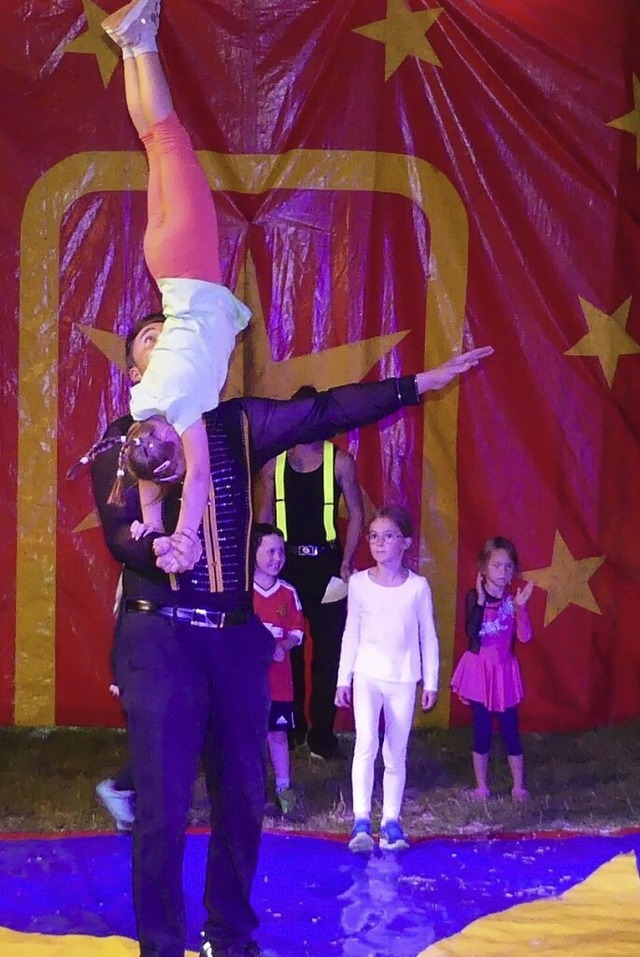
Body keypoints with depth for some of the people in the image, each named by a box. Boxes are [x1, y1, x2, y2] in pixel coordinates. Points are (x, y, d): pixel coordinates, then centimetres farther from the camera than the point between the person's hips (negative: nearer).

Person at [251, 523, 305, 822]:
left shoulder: (288, 592, 4)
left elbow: (297, 630, 7)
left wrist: (282, 646, -12)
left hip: (278, 677, 3)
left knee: (278, 732, 8)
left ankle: (284, 790, 16)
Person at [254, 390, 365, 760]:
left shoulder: (340, 460, -2)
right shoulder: (274, 461, 3)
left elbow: (356, 514, -1)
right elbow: (265, 515, 7)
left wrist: (346, 563, -7)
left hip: (325, 563, -1)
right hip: (286, 563, 2)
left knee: (328, 649, 1)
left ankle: (322, 733, 10)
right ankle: (291, 727, 22)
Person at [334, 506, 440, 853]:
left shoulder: (417, 586, -2)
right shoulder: (359, 582, -1)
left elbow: (428, 637, 4)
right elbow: (351, 633, 6)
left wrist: (431, 682, 3)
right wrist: (343, 678, 5)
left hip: (403, 679, 1)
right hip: (367, 675, 0)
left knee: (396, 754, 7)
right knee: (366, 743, -17)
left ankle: (391, 821, 16)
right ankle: (361, 821, -14)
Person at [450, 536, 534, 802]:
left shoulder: (513, 599, -1)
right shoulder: (474, 597, -8)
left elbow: (524, 636, -11)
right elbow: (472, 632, -22)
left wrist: (520, 607, -22)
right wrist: (481, 601, -28)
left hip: (505, 670, 2)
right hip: (479, 669, -2)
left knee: (510, 730, 5)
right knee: (482, 732, 5)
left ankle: (519, 786, 16)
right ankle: (481, 786, 18)